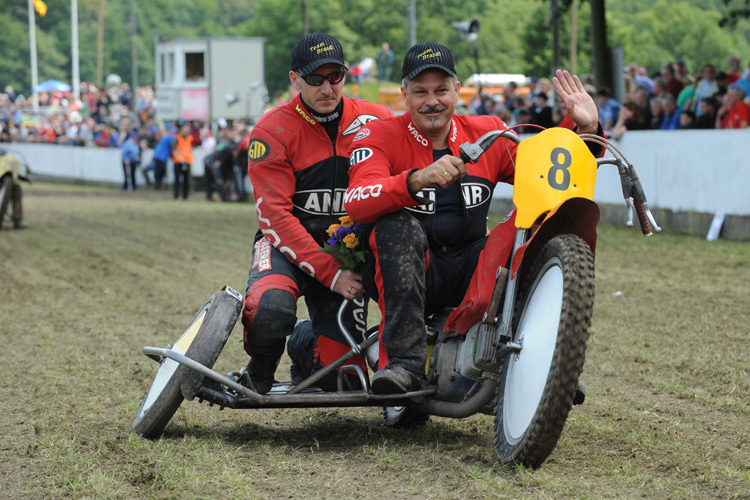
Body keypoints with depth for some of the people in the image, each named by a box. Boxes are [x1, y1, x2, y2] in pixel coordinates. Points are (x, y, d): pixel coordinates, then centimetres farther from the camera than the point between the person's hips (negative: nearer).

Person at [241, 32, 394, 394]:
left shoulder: (378, 121, -1)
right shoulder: (272, 132, -9)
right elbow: (276, 216, -13)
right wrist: (329, 273, -20)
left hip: (349, 252, 3)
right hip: (287, 245, -3)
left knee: (338, 378, -6)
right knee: (270, 311, -37)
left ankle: (305, 344, 32)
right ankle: (260, 368, 0)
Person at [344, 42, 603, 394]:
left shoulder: (488, 133, 9)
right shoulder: (380, 136, -2)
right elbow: (355, 203, -22)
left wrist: (586, 130, -9)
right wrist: (419, 178, -38)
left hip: (472, 267, 3)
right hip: (409, 269, -3)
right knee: (398, 228, -35)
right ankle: (403, 361, -39)